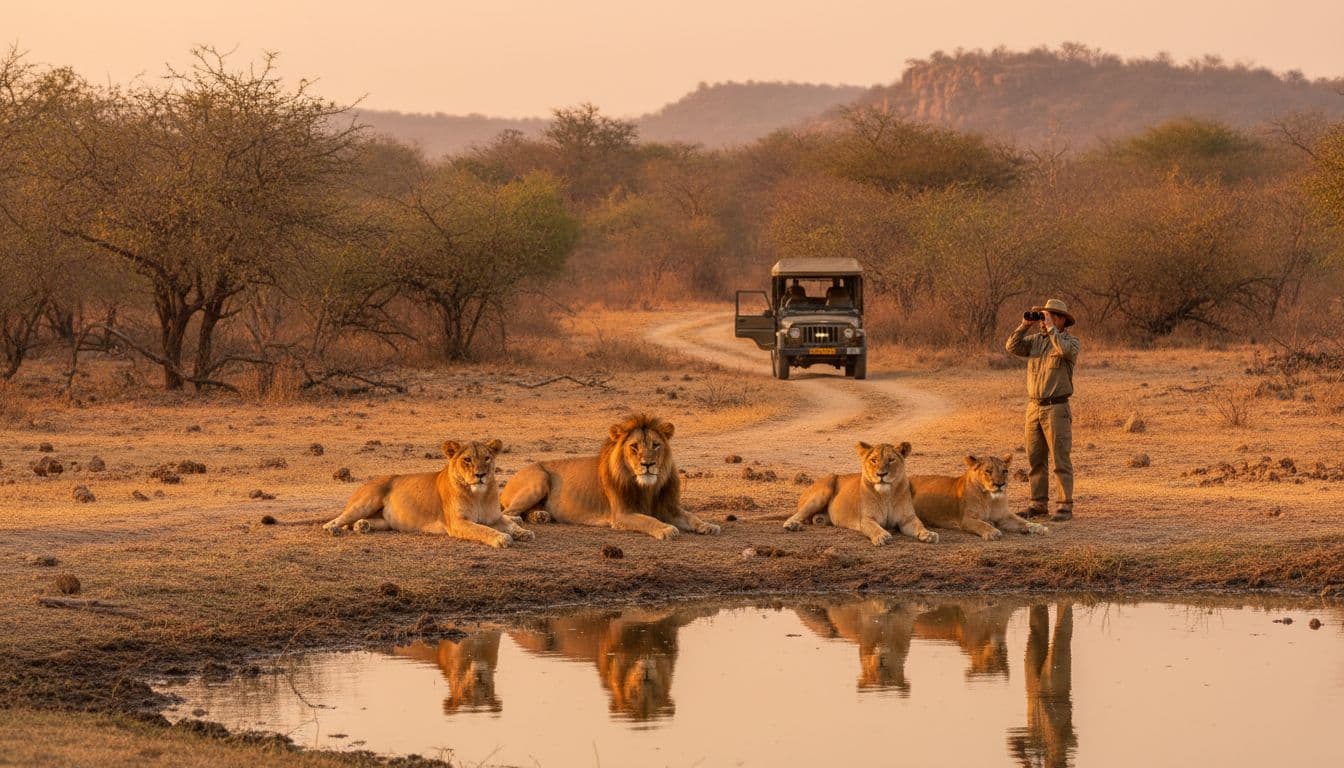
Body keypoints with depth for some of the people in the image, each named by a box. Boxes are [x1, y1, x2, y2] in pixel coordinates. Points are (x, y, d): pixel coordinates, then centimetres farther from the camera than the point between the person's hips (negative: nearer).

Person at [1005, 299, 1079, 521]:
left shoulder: (1070, 340, -4)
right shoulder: (1035, 340, 12)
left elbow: (1066, 350, -26)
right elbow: (1012, 346, 5)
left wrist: (1051, 328, -18)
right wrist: (1025, 325, -3)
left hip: (1056, 408, -6)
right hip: (1034, 406, 6)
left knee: (1060, 459, -6)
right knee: (1035, 459, 9)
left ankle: (1065, 506, -6)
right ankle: (1039, 504, 15)